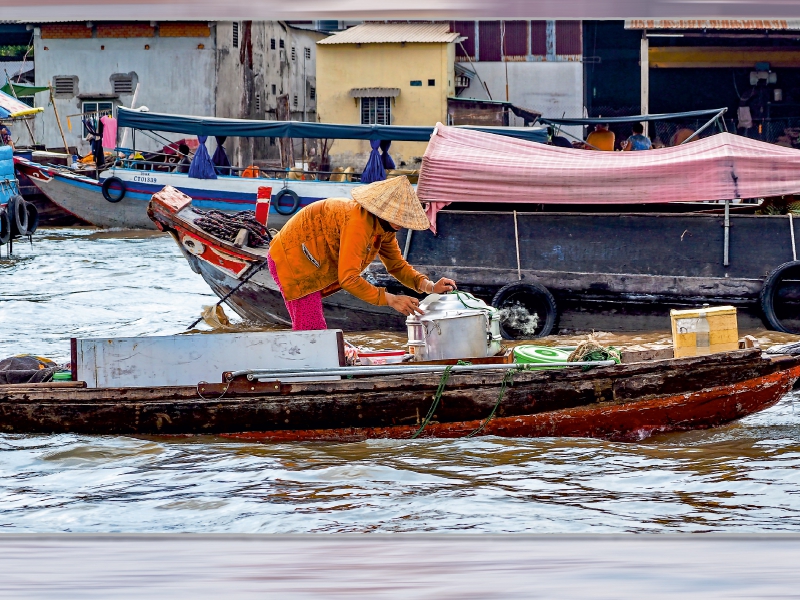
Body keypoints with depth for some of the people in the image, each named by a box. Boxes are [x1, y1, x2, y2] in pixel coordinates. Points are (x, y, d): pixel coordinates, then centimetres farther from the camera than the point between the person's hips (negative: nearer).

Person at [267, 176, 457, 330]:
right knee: (312, 328, -17)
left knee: (305, 329, 13)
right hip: (292, 259, -10)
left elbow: (397, 265, 7)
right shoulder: (359, 222, -32)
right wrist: (391, 300, -33)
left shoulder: (384, 226, -2)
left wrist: (429, 286, -10)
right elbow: (348, 279, -35)